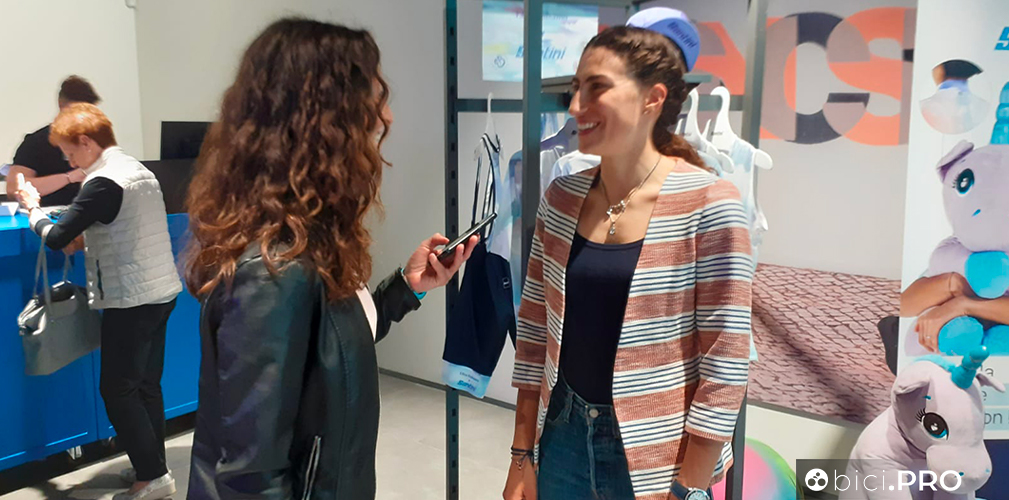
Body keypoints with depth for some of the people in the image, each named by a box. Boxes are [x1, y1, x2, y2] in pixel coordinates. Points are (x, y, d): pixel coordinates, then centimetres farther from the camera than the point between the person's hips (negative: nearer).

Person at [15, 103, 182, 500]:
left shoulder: (103, 182, -16)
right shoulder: (140, 170, 11)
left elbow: (55, 238, -14)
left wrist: (32, 208, 4)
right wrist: (86, 240, 11)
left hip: (131, 302, -9)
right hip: (161, 293, 9)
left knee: (117, 390, 2)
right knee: (146, 386, 15)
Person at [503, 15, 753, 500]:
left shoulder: (708, 205, -15)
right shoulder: (561, 198, -1)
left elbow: (725, 363, -14)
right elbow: (535, 331, 4)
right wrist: (522, 457, 5)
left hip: (655, 458, -4)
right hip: (562, 437, 4)